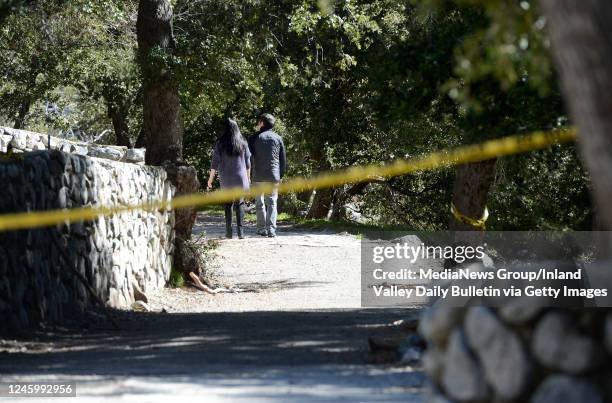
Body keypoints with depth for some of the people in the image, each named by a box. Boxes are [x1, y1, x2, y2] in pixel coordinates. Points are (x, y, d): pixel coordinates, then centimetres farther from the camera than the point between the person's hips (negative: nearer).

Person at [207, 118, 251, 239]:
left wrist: (210, 179, 2)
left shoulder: (220, 143, -5)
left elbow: (215, 162, -4)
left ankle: (228, 231, 2)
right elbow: (248, 163, 7)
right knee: (240, 204, 5)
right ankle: (240, 231, -5)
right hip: (241, 178, 1)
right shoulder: (243, 143, 1)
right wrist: (248, 178, 19)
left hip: (226, 179, -1)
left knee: (227, 204, 8)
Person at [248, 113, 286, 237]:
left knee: (259, 203, 8)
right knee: (272, 202, 3)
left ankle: (262, 228, 7)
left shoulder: (254, 138, -1)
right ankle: (271, 228, -9)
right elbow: (283, 159, 9)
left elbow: (249, 157, -2)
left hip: (258, 176, -2)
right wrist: (281, 175, 17)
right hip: (273, 176, 2)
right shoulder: (277, 138, 6)